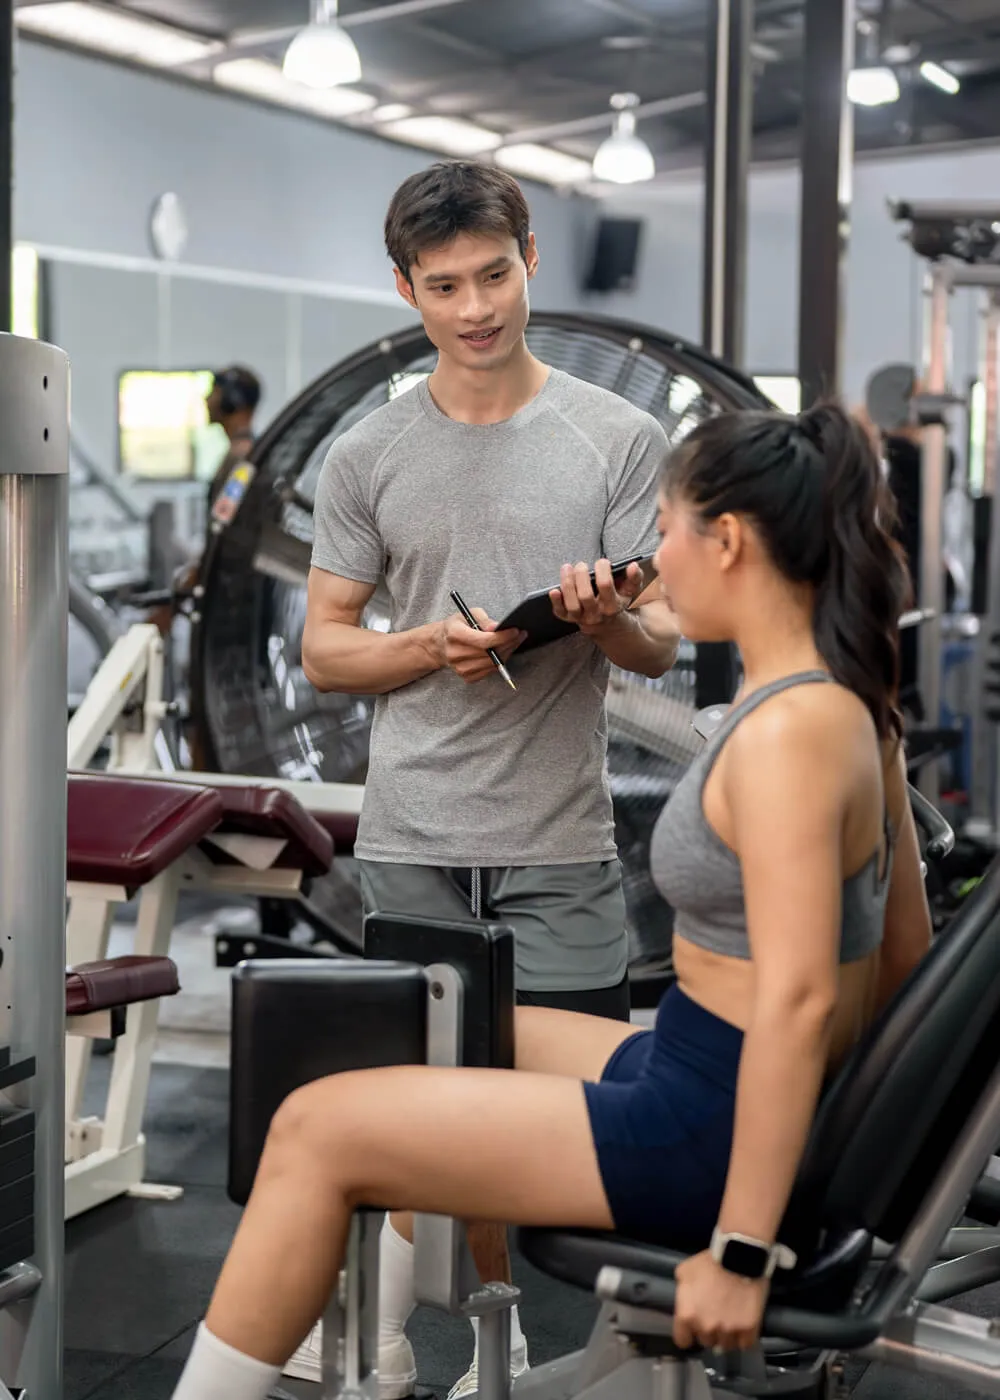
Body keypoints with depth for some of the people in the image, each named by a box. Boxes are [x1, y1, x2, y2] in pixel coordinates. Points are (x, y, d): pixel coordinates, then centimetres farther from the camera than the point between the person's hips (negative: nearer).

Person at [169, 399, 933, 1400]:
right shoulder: (842, 701, 6)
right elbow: (903, 945, 12)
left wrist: (740, 1248, -26)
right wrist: (840, 1103, 22)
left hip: (709, 1132, -10)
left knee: (317, 1130, -4)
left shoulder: (787, 729, -23)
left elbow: (797, 999, -29)